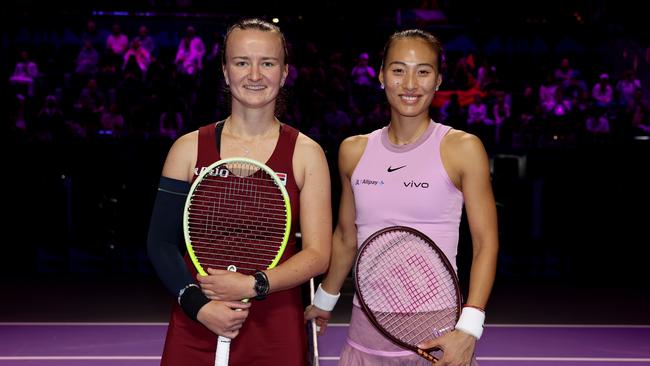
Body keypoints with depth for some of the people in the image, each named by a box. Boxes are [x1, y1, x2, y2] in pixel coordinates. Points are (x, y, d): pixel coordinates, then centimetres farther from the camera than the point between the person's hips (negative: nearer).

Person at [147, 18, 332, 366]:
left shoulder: (307, 154, 0)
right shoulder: (188, 148, 2)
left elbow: (317, 254, -3)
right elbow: (162, 242, 1)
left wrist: (253, 285, -16)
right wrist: (197, 304, -13)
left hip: (277, 335, 0)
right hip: (194, 330, 1)